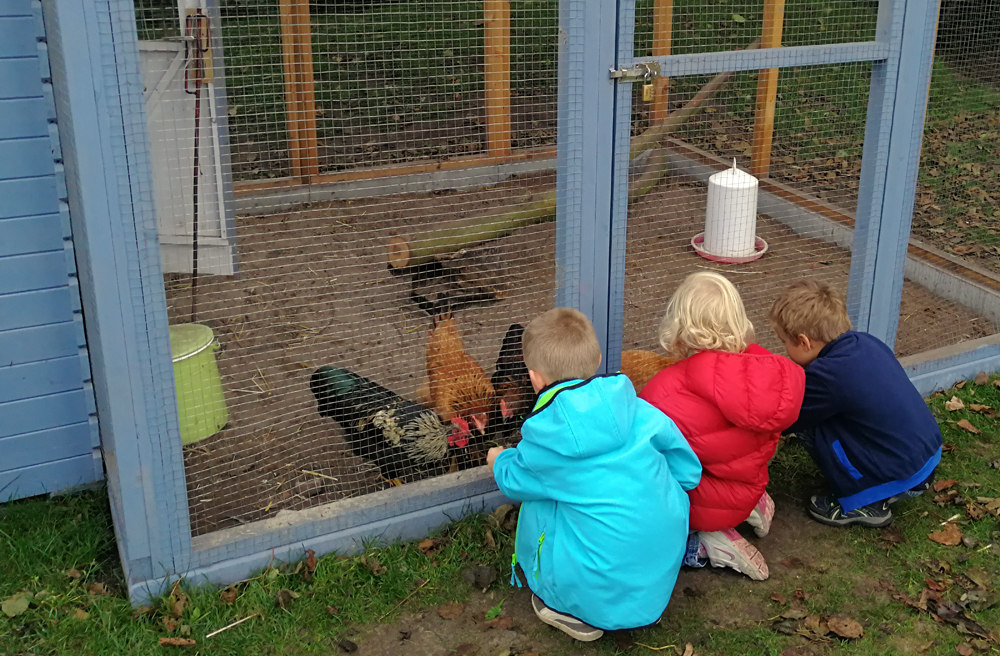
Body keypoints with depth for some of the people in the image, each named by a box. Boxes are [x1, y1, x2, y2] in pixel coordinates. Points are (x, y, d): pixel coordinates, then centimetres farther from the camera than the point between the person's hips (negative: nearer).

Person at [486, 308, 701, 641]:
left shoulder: (546, 433, -13)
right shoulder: (639, 410, -4)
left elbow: (513, 481, 8)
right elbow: (689, 472, 6)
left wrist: (498, 459, 32)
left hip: (606, 599, -5)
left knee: (535, 505, 9)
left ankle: (574, 613, 15)